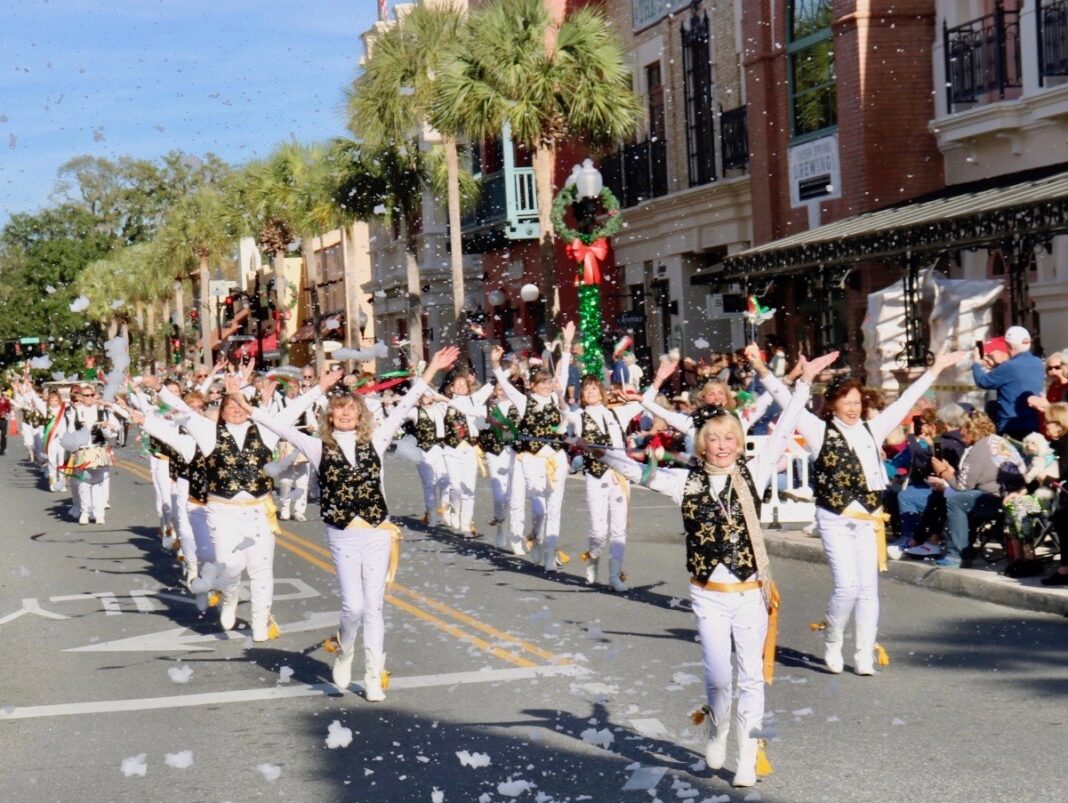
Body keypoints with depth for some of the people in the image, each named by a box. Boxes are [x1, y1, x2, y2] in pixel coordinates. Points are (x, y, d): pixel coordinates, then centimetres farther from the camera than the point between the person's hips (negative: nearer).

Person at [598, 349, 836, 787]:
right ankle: (717, 733, 26)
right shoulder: (687, 481, -1)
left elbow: (781, 433, -1)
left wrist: (805, 381, -4)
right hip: (709, 596, -1)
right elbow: (638, 471, -5)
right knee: (718, 677, -5)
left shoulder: (751, 474, -1)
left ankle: (747, 758, 14)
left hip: (751, 593, 1)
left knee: (752, 677, 4)